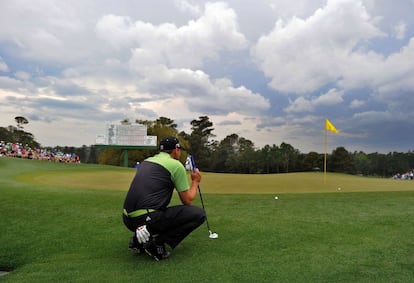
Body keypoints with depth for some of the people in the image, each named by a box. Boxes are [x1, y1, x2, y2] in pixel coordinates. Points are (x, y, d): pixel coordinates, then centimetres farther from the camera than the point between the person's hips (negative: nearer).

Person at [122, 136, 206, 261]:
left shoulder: (146, 161, 19)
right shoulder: (176, 165, -2)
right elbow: (187, 201, 2)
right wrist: (195, 181, 19)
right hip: (146, 219, -8)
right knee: (199, 213, -1)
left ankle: (139, 239, 15)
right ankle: (156, 241, -8)